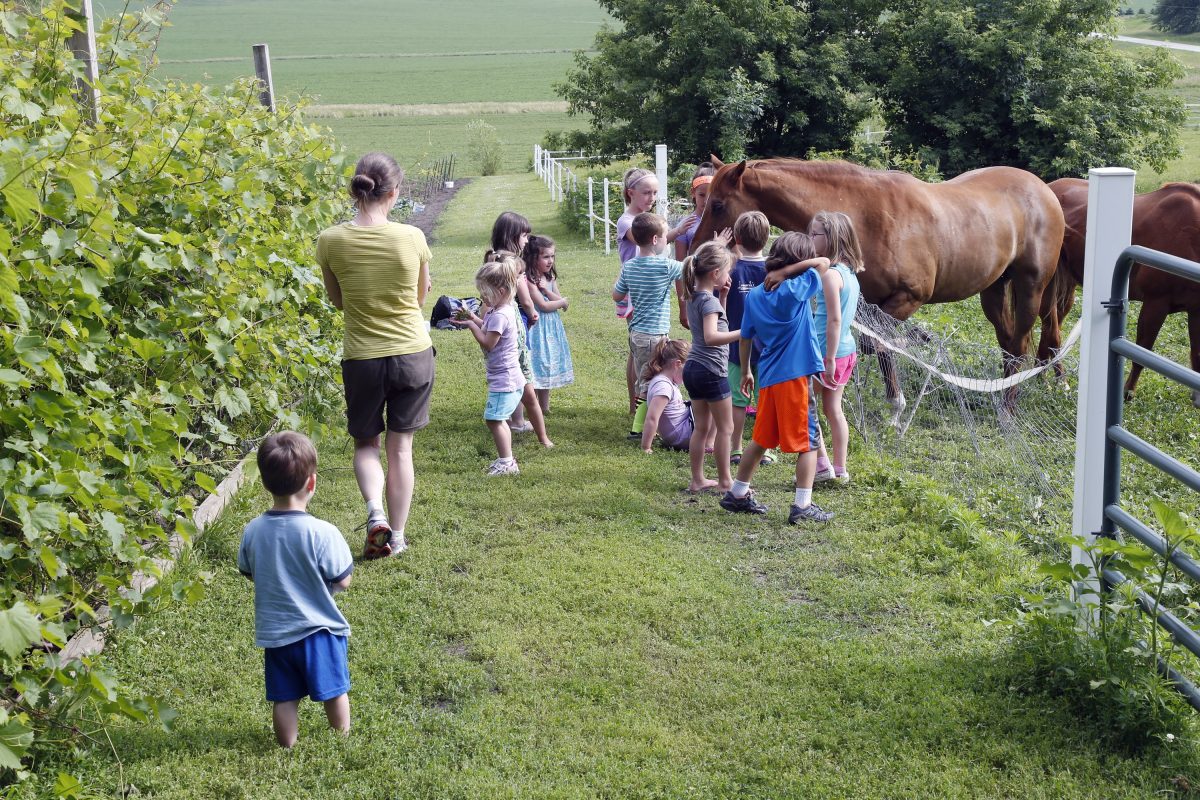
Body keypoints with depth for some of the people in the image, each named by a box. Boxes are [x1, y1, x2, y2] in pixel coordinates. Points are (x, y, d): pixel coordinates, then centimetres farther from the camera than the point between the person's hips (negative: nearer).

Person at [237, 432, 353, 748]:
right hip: (319, 629, -3)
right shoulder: (322, 533, -22)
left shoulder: (253, 531, -8)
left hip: (273, 631, 3)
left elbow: (249, 573, 7)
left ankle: (289, 749, 27)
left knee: (284, 698, 16)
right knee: (334, 691, 16)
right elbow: (342, 582, -15)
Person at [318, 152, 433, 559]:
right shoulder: (412, 238, -11)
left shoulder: (331, 240, -10)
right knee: (400, 447, 11)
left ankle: (375, 512, -5)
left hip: (362, 357, 0)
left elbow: (337, 300, 4)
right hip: (413, 353, 0)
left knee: (365, 444, 18)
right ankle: (396, 536, 17)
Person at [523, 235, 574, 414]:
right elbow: (544, 306, -18)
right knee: (536, 367, -3)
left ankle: (544, 406, 22)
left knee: (548, 366, 13)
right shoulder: (529, 281, -17)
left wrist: (546, 289, -16)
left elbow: (558, 300, -2)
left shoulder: (551, 278, 7)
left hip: (552, 328, 7)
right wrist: (563, 301, -5)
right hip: (538, 329, -7)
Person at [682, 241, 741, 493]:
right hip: (712, 372, -9)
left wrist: (722, 297, 11)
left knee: (702, 427, 14)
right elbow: (711, 337, -32)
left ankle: (698, 480, 18)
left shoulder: (694, 297, 8)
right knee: (725, 428, 4)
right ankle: (725, 481, 11)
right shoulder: (709, 300, -19)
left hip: (692, 368, 9)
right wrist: (743, 333, -39)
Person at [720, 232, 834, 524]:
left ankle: (737, 494, 26)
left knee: (761, 438, 19)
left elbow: (745, 338, 12)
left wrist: (746, 371, 24)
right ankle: (803, 506, 1)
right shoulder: (795, 290, -13)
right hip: (794, 376, -6)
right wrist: (787, 271, -7)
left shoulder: (754, 295, 5)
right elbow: (824, 263, -4)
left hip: (767, 377, 7)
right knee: (808, 441, 3)